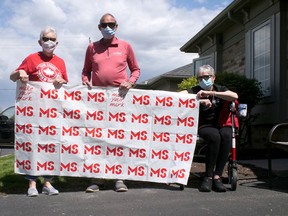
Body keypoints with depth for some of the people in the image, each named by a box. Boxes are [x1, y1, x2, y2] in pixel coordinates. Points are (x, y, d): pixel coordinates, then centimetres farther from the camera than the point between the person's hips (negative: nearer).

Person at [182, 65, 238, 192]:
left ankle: (217, 176, -29)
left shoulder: (219, 89, 10)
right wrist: (200, 101, -22)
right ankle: (208, 177, -27)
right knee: (215, 136, -35)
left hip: (221, 125, 2)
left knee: (226, 135, -33)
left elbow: (235, 96, -12)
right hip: (204, 127, -2)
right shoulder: (196, 91, 6)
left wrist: (210, 93, -21)